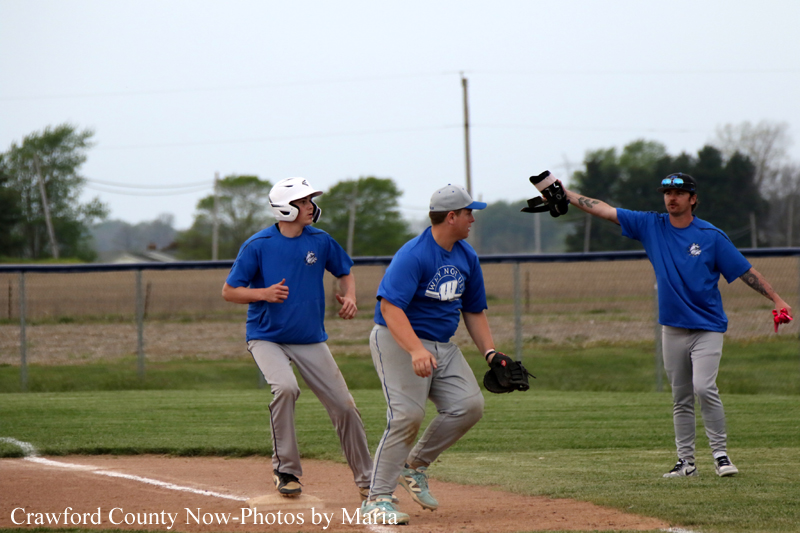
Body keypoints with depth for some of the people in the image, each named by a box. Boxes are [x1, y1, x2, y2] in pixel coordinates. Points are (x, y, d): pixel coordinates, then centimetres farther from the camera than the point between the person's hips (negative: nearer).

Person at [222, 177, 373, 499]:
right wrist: (264, 293, -23)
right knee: (285, 387, -31)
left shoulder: (320, 241, 0)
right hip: (267, 337, -4)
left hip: (311, 340, 4)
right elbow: (229, 291, -6)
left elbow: (345, 272, 16)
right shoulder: (258, 245, -11)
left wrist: (349, 298, -5)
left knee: (344, 406, 0)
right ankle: (285, 470, -14)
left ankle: (366, 481, 15)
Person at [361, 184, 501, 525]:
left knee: (469, 405, -8)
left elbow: (473, 310, 17)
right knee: (407, 414, -20)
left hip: (442, 345, 8)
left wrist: (490, 353, 3)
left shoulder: (467, 257, 8)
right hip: (398, 341, -8)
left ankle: (414, 467, 10)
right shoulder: (413, 255, -20)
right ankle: (377, 499, -14)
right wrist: (416, 350, -42)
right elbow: (390, 306, -30)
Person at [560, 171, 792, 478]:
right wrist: (563, 194, -1)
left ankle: (720, 453, -9)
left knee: (704, 388, -19)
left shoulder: (711, 236, -4)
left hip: (707, 328, -4)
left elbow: (745, 271, -2)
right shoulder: (651, 226, 4)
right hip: (672, 329, 4)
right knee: (681, 398, 7)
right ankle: (686, 461, 12)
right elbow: (605, 211, 3)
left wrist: (776, 299, -10)